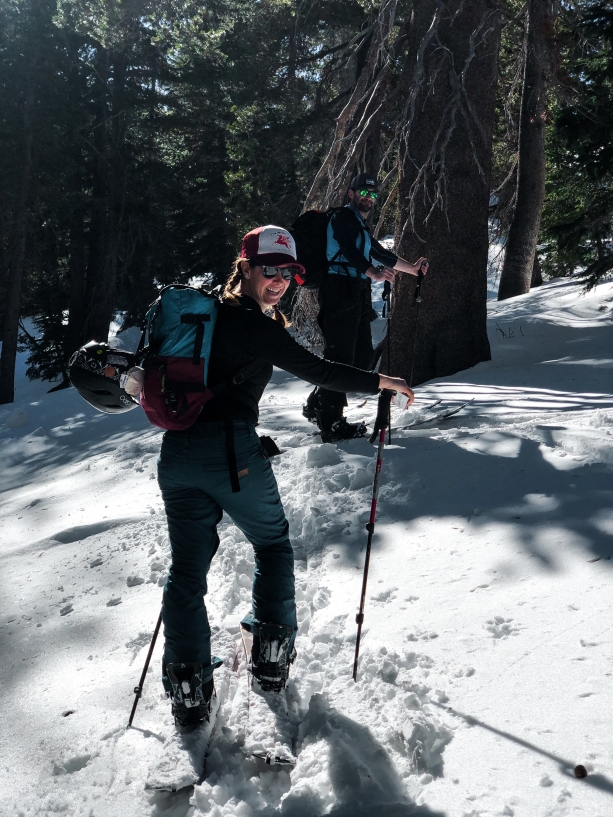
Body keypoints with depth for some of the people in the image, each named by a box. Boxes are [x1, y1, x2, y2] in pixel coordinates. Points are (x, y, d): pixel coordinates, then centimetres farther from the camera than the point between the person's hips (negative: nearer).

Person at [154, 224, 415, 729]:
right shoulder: (254, 325, -9)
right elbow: (316, 371, -12)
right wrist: (380, 382, -1)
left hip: (176, 451, 6)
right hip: (232, 451, -6)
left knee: (187, 567, 11)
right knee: (273, 543, 18)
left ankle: (187, 687, 9)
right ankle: (272, 657, 19)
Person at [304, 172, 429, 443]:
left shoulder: (360, 225, 28)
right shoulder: (342, 217, -2)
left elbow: (379, 252, 38)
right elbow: (349, 252, -19)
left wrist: (411, 268, 41)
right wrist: (374, 273, -35)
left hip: (357, 294, 10)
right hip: (340, 291, -10)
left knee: (362, 358, 9)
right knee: (341, 357, -12)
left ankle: (317, 405, 19)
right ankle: (332, 425, -10)